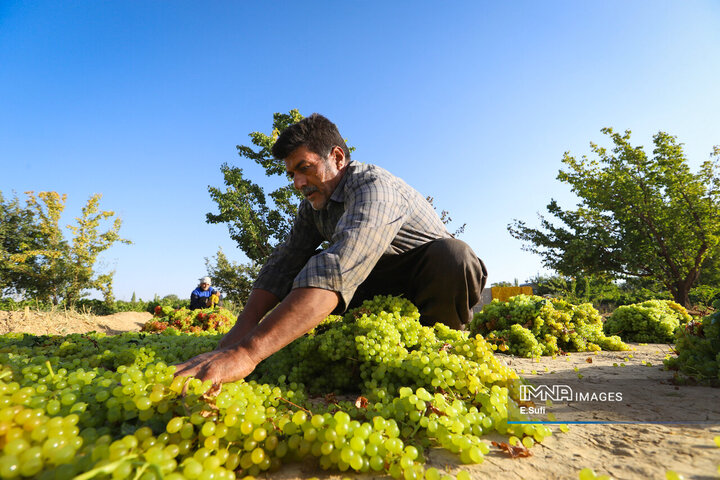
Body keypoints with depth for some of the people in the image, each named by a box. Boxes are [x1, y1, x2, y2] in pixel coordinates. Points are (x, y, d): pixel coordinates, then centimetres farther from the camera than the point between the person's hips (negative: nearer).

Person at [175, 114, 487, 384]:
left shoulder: (373, 187, -30)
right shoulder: (313, 204, -2)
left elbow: (341, 267, -46)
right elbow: (284, 262, -7)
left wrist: (248, 351, -53)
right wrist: (242, 329, -23)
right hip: (380, 286, 7)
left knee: (452, 254, -38)